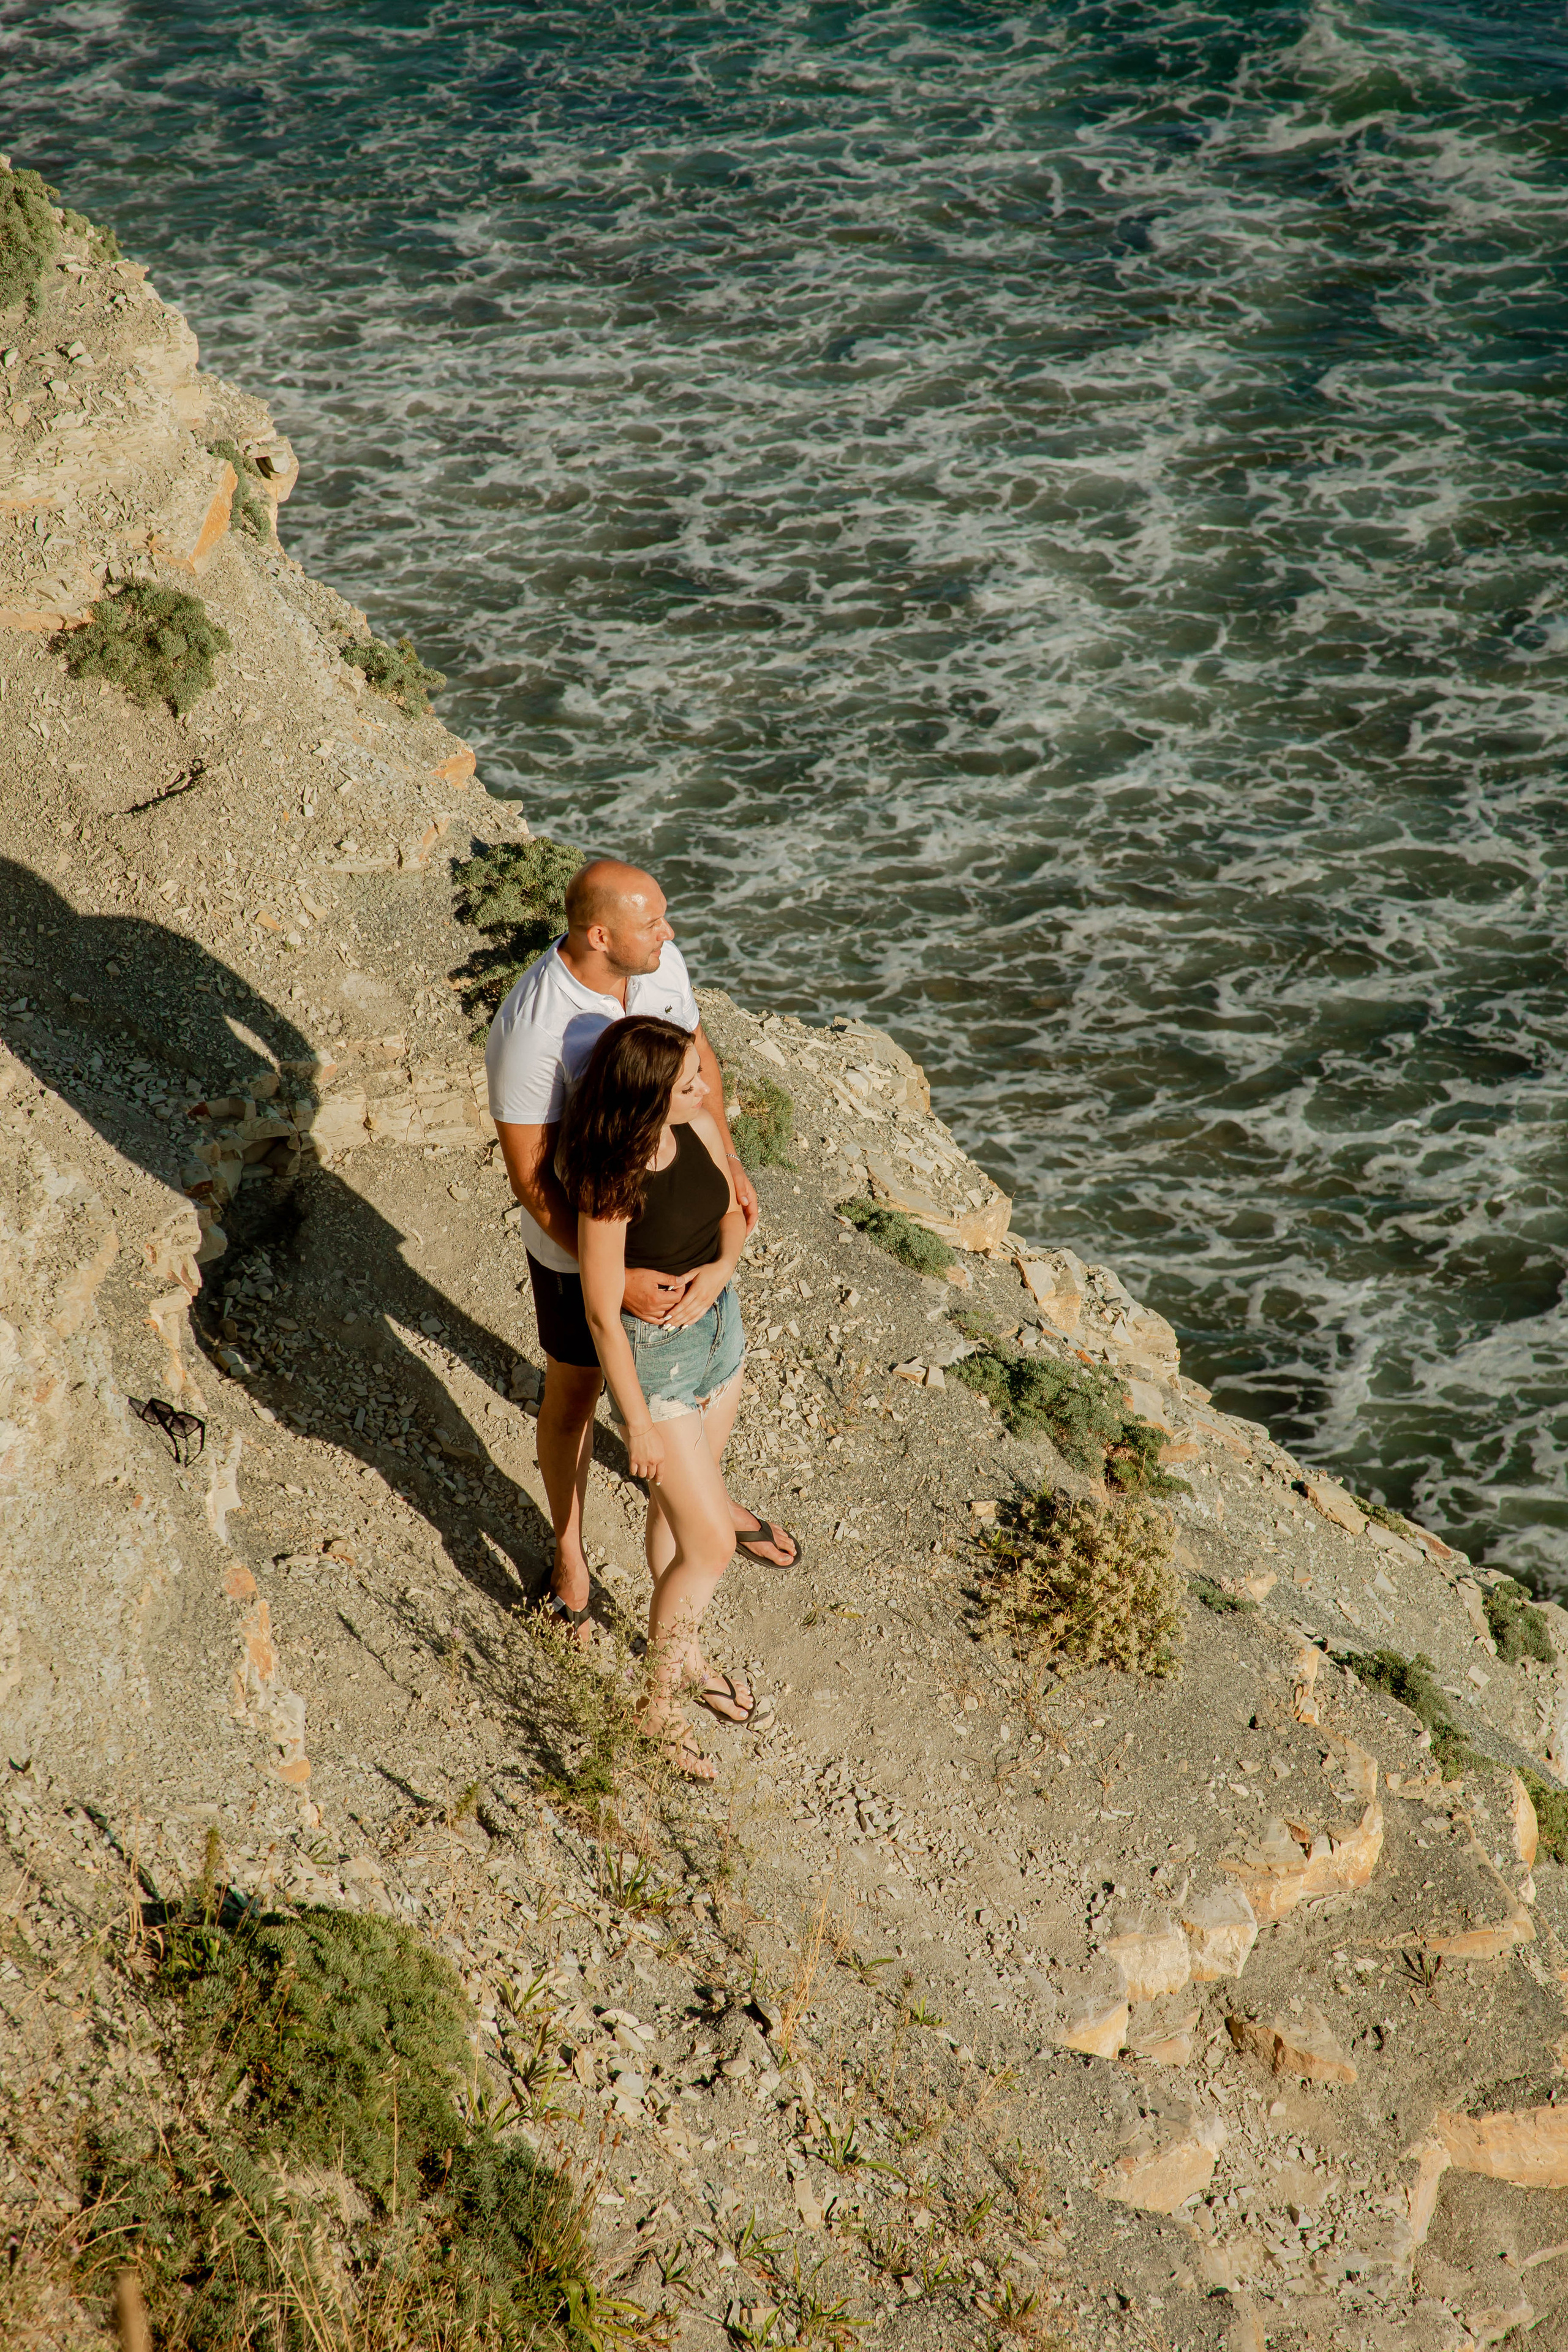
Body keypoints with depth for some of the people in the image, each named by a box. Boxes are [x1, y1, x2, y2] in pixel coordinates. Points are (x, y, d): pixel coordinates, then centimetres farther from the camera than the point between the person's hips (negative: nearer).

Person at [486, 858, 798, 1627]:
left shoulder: (660, 963, -16)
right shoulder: (530, 1032, -36)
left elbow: (696, 1051, 5)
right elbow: (531, 1180, -29)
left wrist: (727, 1159, 1)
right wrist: (614, 1279, -34)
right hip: (579, 1239, -6)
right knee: (576, 1392, 17)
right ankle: (569, 1552, 42)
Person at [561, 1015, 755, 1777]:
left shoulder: (698, 1126, -12)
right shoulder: (608, 1188, -31)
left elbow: (732, 1209, 7)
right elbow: (602, 1316, -22)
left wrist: (722, 1266, -16)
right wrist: (639, 1424, -15)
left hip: (717, 1324, 7)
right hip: (653, 1355, -7)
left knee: (678, 1506, 26)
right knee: (712, 1546, 1)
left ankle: (682, 1651, 48)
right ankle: (660, 1702, 22)